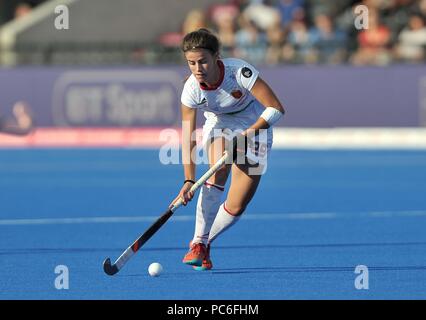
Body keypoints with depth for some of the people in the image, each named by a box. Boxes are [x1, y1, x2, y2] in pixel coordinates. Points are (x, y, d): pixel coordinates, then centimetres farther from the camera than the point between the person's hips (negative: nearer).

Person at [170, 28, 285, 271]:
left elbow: (276, 109, -28)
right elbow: (188, 139, -20)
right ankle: (199, 242, -21)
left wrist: (247, 134, -33)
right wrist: (189, 180, -29)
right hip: (219, 126, 1)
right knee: (218, 173, -32)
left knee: (235, 207, -9)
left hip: (255, 128, -1)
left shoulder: (240, 72, -31)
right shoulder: (191, 90, -23)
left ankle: (205, 243, 18)